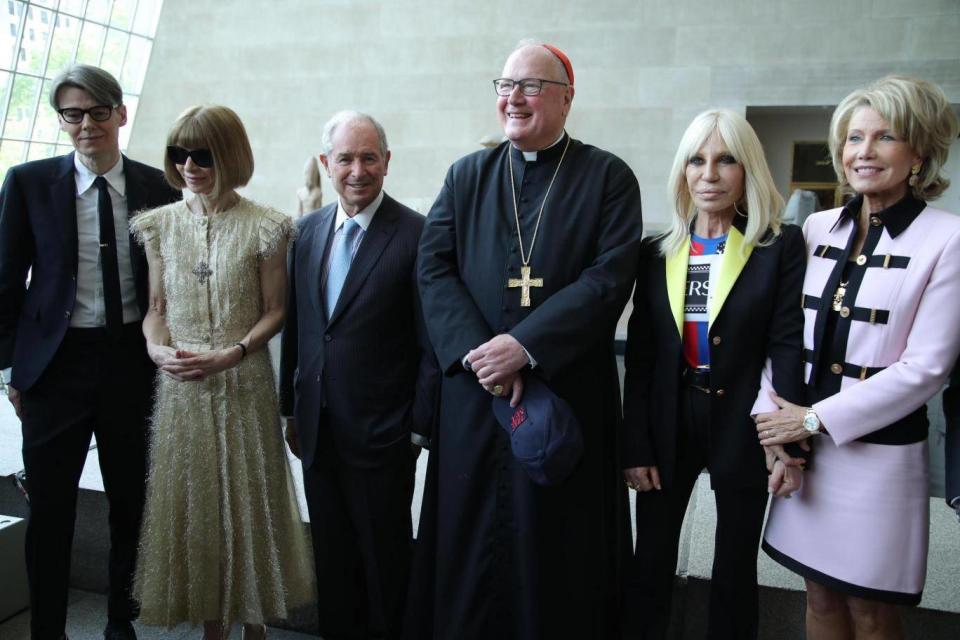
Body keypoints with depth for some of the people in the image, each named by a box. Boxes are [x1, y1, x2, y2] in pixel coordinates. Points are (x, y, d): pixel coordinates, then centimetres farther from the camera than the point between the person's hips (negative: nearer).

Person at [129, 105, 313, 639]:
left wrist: (232, 354, -17)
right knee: (190, 499, 10)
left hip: (243, 382, -3)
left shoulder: (263, 227, -5)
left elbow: (275, 310, -3)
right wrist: (156, 348, -10)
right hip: (178, 385, 3)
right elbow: (156, 306, 10)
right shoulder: (161, 224, 6)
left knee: (247, 497, 7)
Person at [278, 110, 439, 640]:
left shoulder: (416, 235, -14)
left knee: (385, 562, 12)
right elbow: (295, 325, 10)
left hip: (381, 434, -5)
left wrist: (420, 428, -11)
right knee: (331, 557, 20)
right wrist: (291, 409, 12)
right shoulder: (308, 230, 5)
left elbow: (431, 344, -12)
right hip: (317, 430, 6)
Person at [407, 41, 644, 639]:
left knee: (557, 542, 8)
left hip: (569, 390, -2)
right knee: (469, 539, 12)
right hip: (473, 395, 3)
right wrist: (479, 351, -14)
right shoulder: (466, 175, 10)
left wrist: (525, 345, -19)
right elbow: (435, 270, 1)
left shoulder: (609, 177, 1)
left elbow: (611, 277, -10)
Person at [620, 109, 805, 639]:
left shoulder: (781, 246, -4)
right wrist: (635, 445, -2)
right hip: (669, 421, 2)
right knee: (650, 565, 10)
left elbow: (787, 346, -8)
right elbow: (639, 355, 2)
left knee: (735, 570, 12)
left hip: (742, 424, -2)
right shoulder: (657, 252, 4)